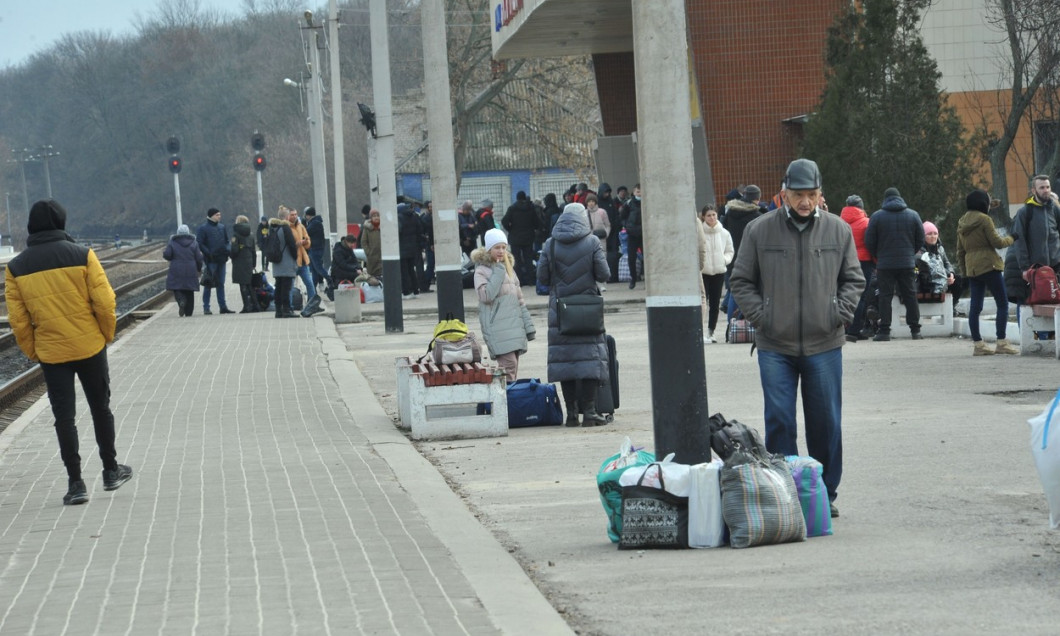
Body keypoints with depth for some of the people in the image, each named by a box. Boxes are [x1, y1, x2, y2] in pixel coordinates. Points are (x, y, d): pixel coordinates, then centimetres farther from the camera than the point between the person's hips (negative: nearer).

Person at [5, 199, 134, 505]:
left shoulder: (17, 267, -3)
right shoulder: (82, 255, -9)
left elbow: (18, 319, -2)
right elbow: (104, 301, -10)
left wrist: (32, 352, 10)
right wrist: (107, 334, 5)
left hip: (50, 353, 1)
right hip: (89, 346, -1)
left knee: (64, 416, 7)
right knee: (100, 408, 16)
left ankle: (75, 482, 4)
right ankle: (111, 471, 26)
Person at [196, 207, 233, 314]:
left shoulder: (222, 227, 12)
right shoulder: (203, 228, -4)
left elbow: (227, 241, 18)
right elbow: (200, 244, -9)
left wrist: (227, 250, -1)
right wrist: (209, 253, -18)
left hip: (221, 260, 5)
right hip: (210, 261, -5)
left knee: (221, 283, 9)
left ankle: (223, 306, 12)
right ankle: (206, 307, 0)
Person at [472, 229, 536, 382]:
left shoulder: (509, 268, 20)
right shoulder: (482, 271, -2)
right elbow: (486, 296, -18)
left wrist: (528, 325, 18)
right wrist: (498, 273, -13)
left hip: (515, 325, 7)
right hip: (497, 327, -7)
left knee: (513, 369, 5)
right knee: (509, 364, -19)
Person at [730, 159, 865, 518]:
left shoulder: (838, 230, 5)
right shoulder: (759, 231, 0)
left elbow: (853, 280, 13)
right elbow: (741, 281, 6)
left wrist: (839, 314, -1)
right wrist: (760, 317, -6)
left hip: (824, 344, 1)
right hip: (775, 346, -1)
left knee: (826, 422, 6)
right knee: (779, 421, -4)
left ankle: (826, 493, 17)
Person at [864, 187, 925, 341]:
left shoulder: (877, 216, -3)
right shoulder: (913, 215, 4)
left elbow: (869, 242, -2)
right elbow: (920, 240, 8)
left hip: (885, 264, -2)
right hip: (907, 263, 2)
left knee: (885, 296, 0)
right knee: (910, 296, 7)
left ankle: (884, 330, -5)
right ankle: (915, 330, 8)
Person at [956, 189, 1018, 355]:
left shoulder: (962, 223, 14)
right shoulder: (984, 219, -10)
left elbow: (960, 251, 17)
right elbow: (996, 242, -10)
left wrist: (964, 270, 21)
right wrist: (1010, 239, 8)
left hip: (971, 268, 7)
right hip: (989, 265, -7)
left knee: (975, 307, 5)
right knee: (1002, 304, -1)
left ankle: (977, 344, 3)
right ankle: (1001, 342, -7)